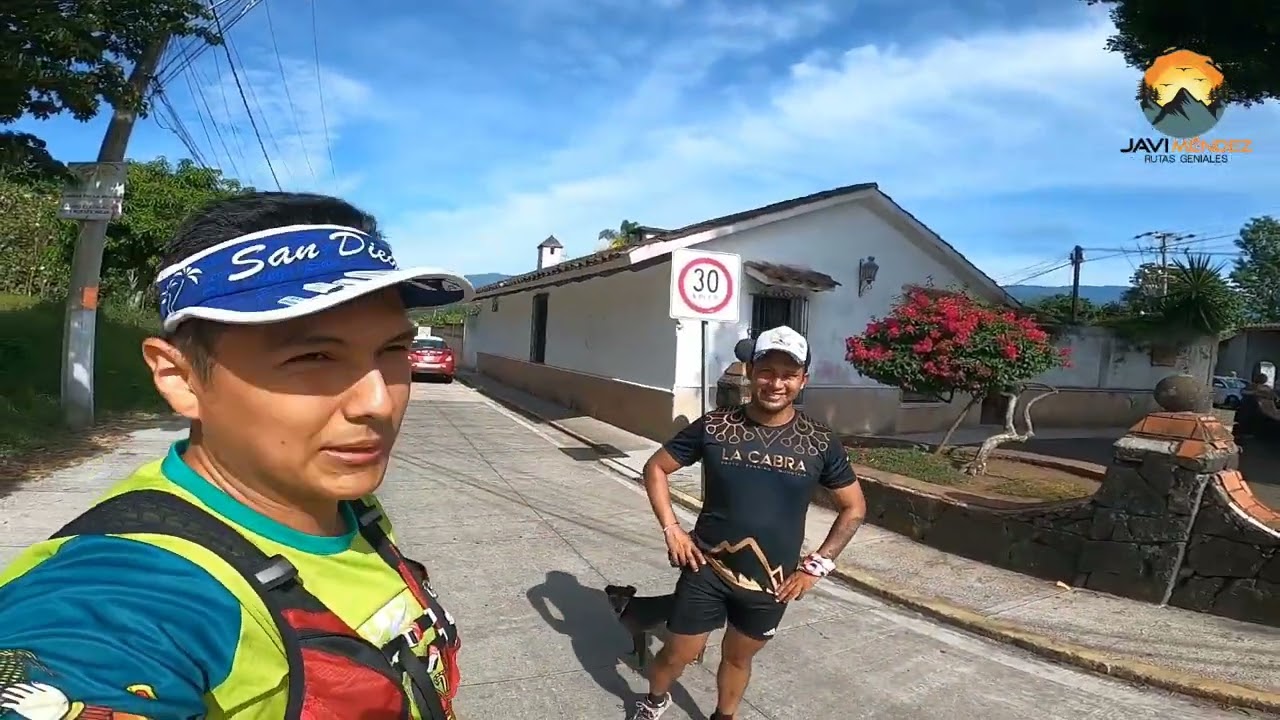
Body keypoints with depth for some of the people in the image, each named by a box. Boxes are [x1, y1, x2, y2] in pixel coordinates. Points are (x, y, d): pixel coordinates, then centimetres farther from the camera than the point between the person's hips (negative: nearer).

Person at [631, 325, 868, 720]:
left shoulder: (820, 442, -9)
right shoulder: (714, 426, -11)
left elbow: (854, 508, 4)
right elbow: (656, 468, 1)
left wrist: (818, 565, -3)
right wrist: (671, 529, -8)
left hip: (771, 583, 1)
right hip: (706, 569, 0)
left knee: (738, 657, 20)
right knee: (677, 654, 12)